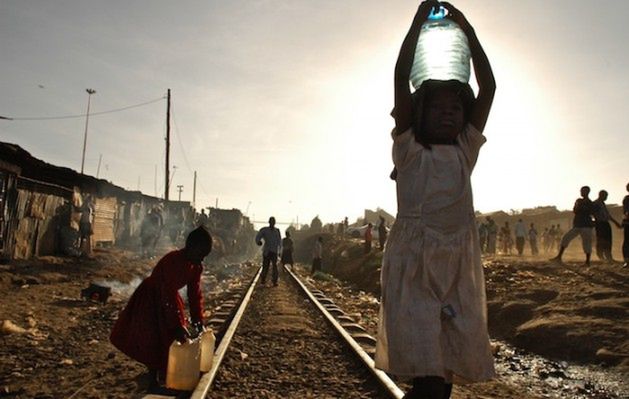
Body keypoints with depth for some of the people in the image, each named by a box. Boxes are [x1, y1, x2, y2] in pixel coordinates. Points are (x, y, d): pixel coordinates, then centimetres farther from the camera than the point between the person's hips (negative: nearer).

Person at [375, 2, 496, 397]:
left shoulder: (465, 151, 15)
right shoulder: (409, 149, 4)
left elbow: (488, 88, 11)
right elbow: (401, 77, -3)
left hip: (460, 265, 4)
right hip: (414, 263, -4)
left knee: (447, 365, 8)